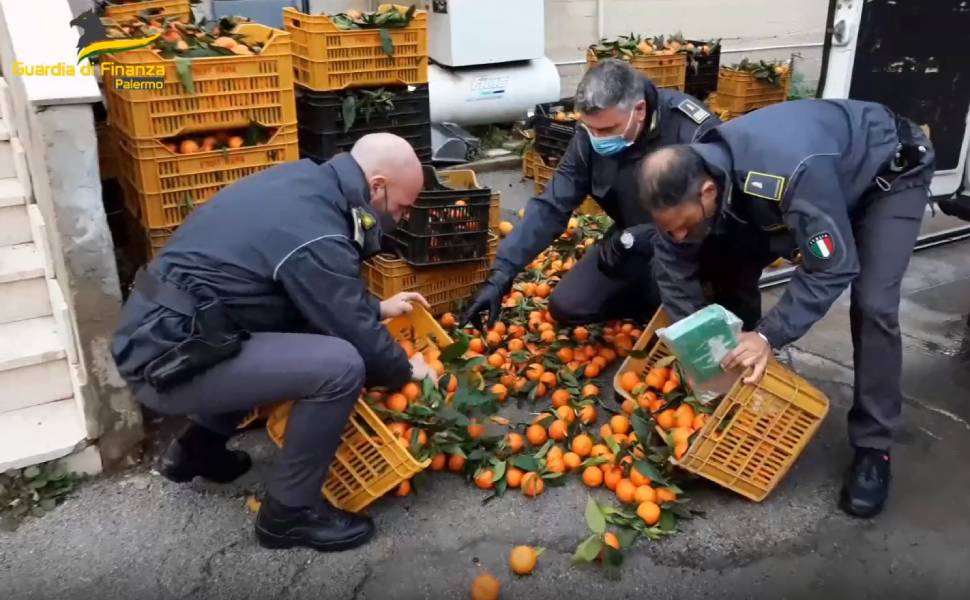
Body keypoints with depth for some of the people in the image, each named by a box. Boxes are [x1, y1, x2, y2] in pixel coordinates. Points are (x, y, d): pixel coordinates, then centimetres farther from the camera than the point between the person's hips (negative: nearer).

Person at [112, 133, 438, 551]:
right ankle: (289, 512, 0)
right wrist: (406, 371, 5)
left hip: (157, 330, 10)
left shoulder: (305, 181, 5)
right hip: (168, 361, -10)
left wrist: (377, 307, 21)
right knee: (340, 364, -21)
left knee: (315, 334, 24)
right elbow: (357, 338, -13)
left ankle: (198, 446, 30)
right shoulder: (315, 239, -23)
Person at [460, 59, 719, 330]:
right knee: (566, 307, 1)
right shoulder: (590, 136, -16)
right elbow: (551, 206, -15)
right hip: (632, 240, 5)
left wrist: (634, 239, -35)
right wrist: (501, 273, -23)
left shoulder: (694, 131, -32)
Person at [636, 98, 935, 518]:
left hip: (891, 173, -6)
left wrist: (770, 334, -39)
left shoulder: (795, 172, -47)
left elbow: (833, 267, -37)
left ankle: (873, 446, -3)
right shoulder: (688, 178, -25)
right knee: (735, 267, -7)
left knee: (872, 304, -19)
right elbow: (673, 268, -15)